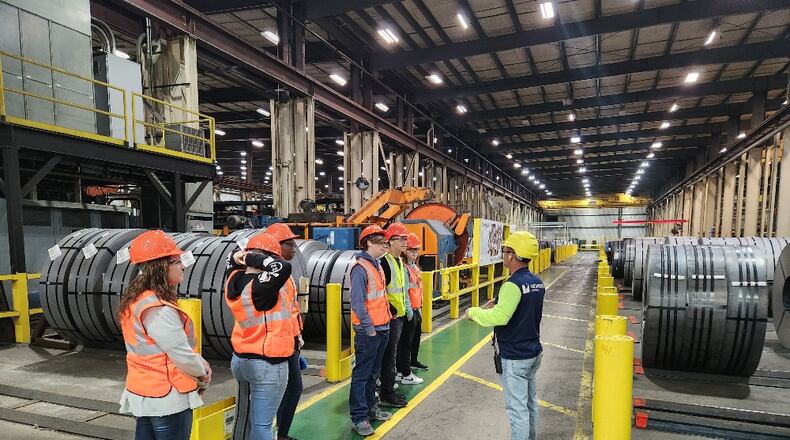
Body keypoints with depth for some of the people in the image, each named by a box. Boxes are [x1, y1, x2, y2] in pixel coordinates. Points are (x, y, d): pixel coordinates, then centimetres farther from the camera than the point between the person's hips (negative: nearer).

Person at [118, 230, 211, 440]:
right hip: (167, 397, -9)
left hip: (145, 392, 9)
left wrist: (199, 364, 2)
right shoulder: (158, 309, -26)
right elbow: (182, 355, -24)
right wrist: (204, 375, -5)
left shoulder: (136, 299, 6)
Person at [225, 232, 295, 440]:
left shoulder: (235, 281, 0)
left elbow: (232, 264, 21)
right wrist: (252, 259, -24)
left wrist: (237, 258, 2)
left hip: (240, 359, 8)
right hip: (268, 364, -8)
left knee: (244, 417, 23)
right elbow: (283, 266, -36)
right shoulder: (262, 286, -24)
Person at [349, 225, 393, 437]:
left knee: (373, 372, 19)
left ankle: (370, 407, 32)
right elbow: (357, 301, -20)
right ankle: (358, 417, 8)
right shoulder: (360, 267, -16)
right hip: (368, 331, -9)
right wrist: (368, 327, -18)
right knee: (361, 374, 0)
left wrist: (385, 321, 14)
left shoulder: (377, 265, 13)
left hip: (382, 328, 9)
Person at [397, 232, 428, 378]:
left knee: (416, 336, 25)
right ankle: (406, 375, 1)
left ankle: (413, 362, 45)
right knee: (406, 341, -4)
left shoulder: (415, 267, 13)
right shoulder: (404, 268, -19)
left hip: (416, 310, 11)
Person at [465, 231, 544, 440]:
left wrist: (474, 312, -18)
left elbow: (499, 317, -34)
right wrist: (498, 304, 5)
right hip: (534, 352, 9)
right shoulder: (537, 282, 4)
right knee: (530, 402, 21)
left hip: (515, 358, -9)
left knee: (517, 408, 2)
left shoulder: (513, 285, -24)